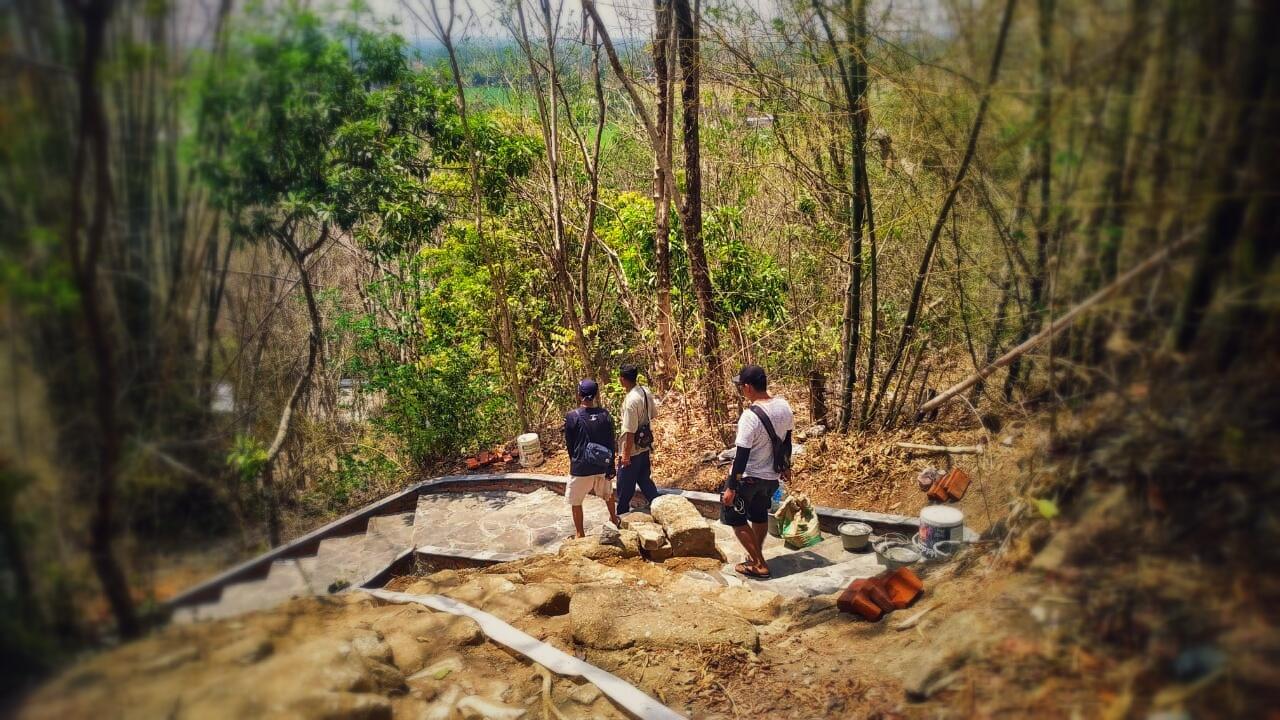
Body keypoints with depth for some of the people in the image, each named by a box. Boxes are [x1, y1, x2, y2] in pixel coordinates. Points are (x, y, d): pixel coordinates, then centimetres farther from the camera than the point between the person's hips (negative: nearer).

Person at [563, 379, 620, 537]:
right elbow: (611, 443, -3)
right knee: (607, 493, 30)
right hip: (602, 465, 4)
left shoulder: (572, 416, -16)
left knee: (576, 501, 14)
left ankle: (579, 534, 21)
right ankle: (614, 518, 48)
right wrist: (611, 467, 6)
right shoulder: (604, 414, -8)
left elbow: (569, 444, -5)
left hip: (580, 467, -4)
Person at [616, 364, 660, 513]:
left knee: (625, 488, 9)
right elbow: (652, 414, 12)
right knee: (646, 481, 19)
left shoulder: (631, 401, -27)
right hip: (645, 447, 8)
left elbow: (630, 432, -24)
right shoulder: (646, 392, -3)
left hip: (632, 450, -8)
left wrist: (626, 454, -16)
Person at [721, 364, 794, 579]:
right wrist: (786, 467, 22)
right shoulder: (783, 406, -6)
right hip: (772, 476, 7)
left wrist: (731, 487, -18)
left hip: (747, 477, -7)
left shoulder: (750, 416, -28)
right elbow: (786, 440, 8)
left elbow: (742, 456, -25)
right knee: (759, 515, 25)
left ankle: (759, 565, 10)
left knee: (735, 518, 10)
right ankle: (756, 556, 40)